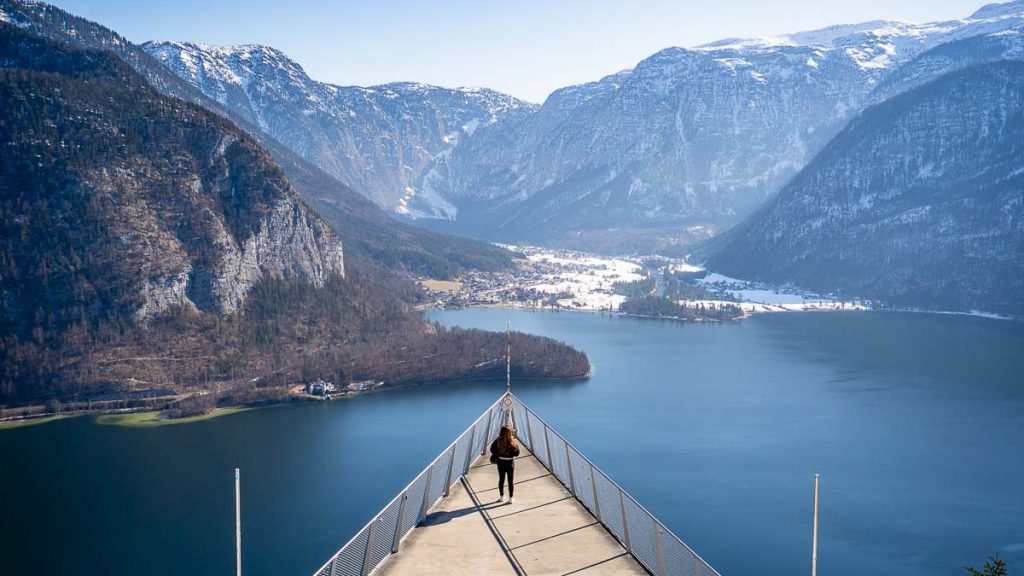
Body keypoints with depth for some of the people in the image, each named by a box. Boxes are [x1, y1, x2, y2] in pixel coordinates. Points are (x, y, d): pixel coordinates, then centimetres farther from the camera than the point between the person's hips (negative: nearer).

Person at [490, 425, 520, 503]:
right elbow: (517, 453, -16)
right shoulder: (511, 442, -20)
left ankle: (502, 497, 27)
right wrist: (515, 446, -2)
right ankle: (511, 498, 15)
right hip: (510, 462, -3)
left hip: (500, 462, 3)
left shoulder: (498, 441, -11)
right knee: (511, 481, 10)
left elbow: (492, 449, -2)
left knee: (501, 480, 17)